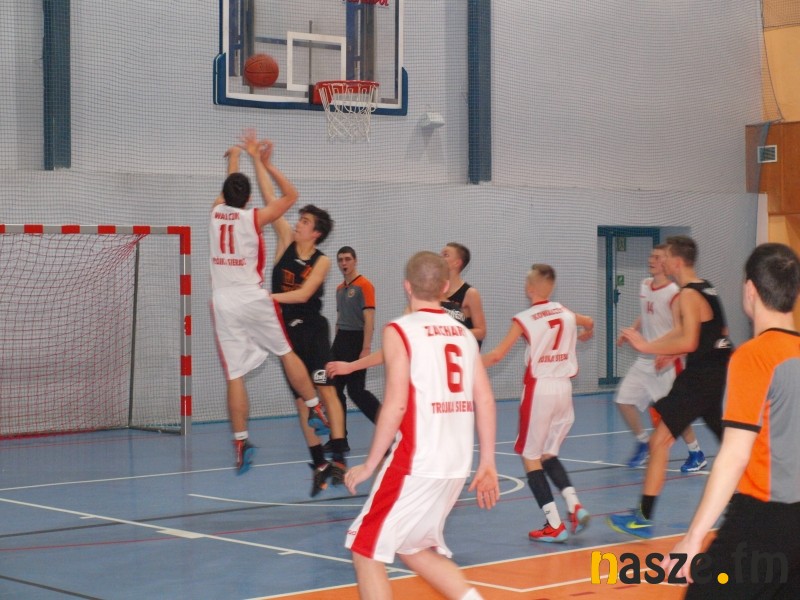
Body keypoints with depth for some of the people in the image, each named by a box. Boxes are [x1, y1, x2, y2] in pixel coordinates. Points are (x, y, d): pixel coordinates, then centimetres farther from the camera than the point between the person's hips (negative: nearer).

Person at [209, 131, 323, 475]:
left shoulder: (215, 212, 5)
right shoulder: (254, 218, -5)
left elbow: (228, 190, 28)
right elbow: (290, 195, 8)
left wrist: (234, 158, 44)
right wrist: (260, 160, 13)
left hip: (223, 301, 2)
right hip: (253, 298, -2)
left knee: (234, 375, -1)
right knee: (286, 353, 17)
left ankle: (241, 444, -2)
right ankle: (318, 412, 20)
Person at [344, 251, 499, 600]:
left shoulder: (399, 331, -7)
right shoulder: (463, 333, 11)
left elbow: (396, 404, -14)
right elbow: (485, 401, 8)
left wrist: (370, 464, -6)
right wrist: (487, 464, 14)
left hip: (415, 463, -7)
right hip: (456, 466, 7)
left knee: (366, 552, 6)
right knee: (414, 548, 24)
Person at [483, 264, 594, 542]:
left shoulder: (524, 319, -8)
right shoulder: (566, 313, 8)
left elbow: (497, 355, -12)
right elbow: (589, 322, 32)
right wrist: (586, 334, 55)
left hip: (538, 389, -5)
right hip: (564, 387, 5)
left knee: (531, 457, 4)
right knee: (548, 454, 19)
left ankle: (554, 525, -2)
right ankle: (574, 505, -1)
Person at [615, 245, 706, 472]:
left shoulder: (674, 293, -17)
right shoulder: (645, 285, 6)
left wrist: (668, 356, -34)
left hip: (667, 362, -7)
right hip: (645, 359, 7)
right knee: (623, 400, 3)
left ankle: (697, 455, 16)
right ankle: (642, 442, 22)